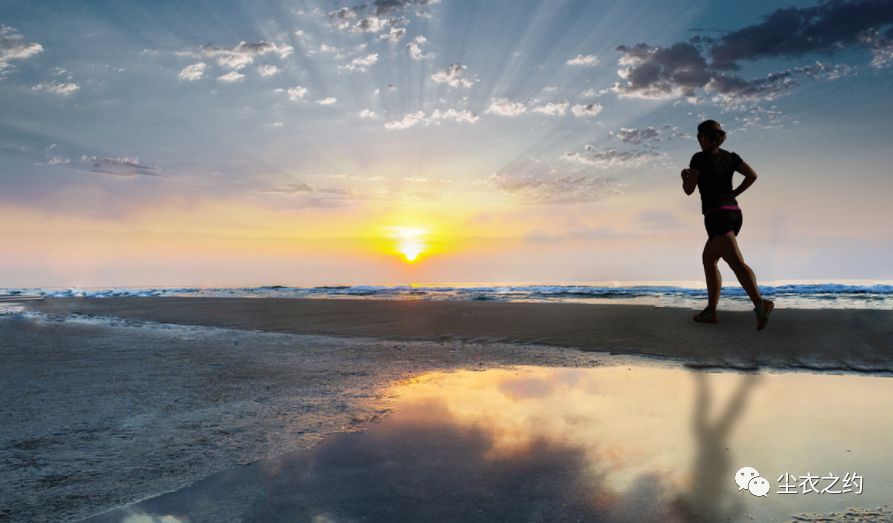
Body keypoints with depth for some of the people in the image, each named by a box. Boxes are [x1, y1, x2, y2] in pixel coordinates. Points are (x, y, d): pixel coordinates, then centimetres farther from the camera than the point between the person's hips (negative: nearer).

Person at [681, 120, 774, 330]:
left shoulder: (699, 158, -4)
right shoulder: (730, 156, 13)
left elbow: (689, 189, -3)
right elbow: (752, 175, 4)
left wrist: (685, 176, 19)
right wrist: (733, 194, 15)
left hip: (717, 216, -8)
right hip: (734, 214, 8)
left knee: (737, 263, -20)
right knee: (708, 258, 19)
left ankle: (760, 303, -39)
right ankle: (710, 310, 17)